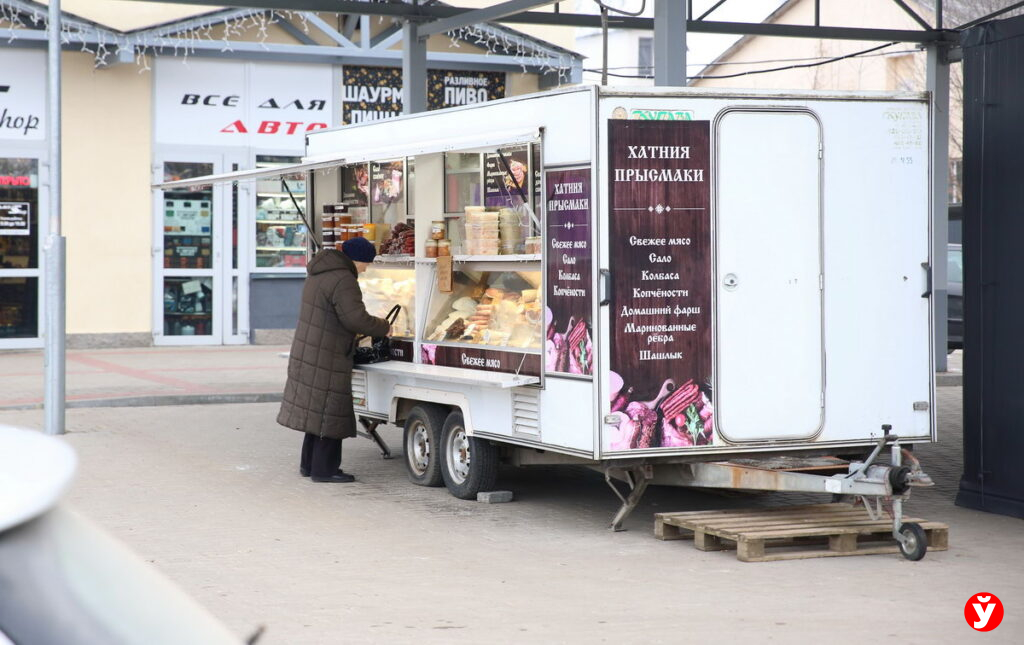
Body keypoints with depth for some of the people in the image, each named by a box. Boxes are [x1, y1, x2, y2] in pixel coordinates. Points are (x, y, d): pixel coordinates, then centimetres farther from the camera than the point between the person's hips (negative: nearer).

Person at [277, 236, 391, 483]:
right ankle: (324, 469, 1)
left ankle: (309, 464, 23)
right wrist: (383, 328, -9)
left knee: (316, 410, 17)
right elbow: (356, 318, -24)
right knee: (330, 413, -2)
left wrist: (358, 333, 18)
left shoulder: (318, 274, 14)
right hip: (326, 360, -10)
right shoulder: (343, 281, -19)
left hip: (306, 352, 10)